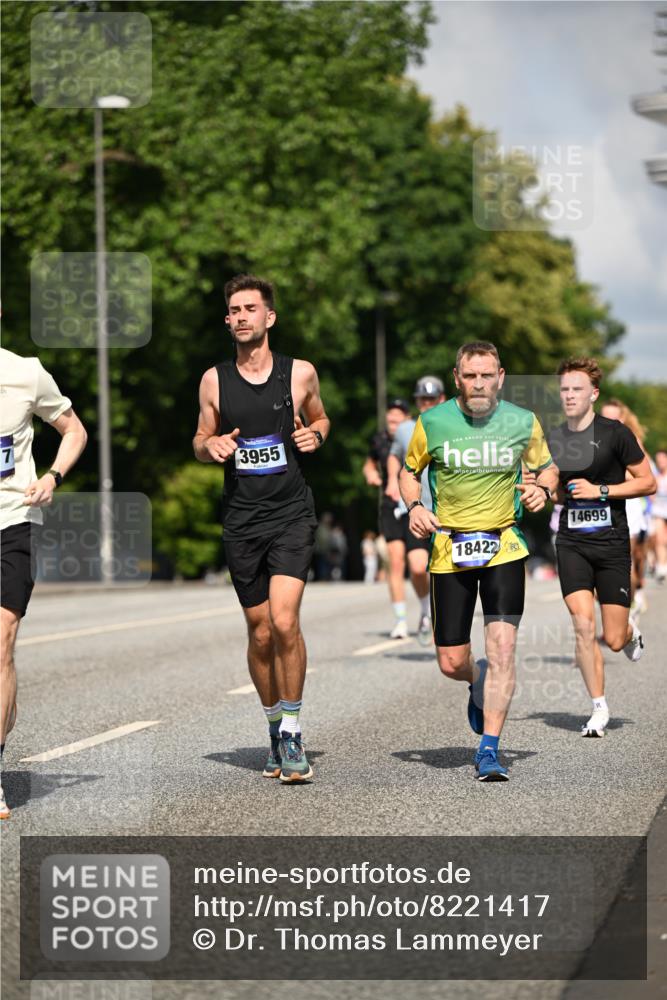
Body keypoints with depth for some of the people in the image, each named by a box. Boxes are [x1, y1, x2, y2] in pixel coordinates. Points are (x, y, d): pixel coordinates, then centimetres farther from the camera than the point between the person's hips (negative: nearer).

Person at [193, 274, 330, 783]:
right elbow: (201, 439, 16)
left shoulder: (300, 373, 1)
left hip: (291, 514, -2)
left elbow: (320, 417, 19)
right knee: (260, 633, 6)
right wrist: (209, 446, -8)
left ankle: (292, 734, -6)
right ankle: (275, 727, 25)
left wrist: (315, 434, -4)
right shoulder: (214, 380, 4)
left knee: (284, 621, -18)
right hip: (241, 519, 2)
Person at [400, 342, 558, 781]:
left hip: (505, 547, 0)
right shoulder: (433, 423, -3)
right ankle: (480, 685, 39)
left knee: (502, 648, -15)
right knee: (452, 664, 1)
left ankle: (489, 750, -7)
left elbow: (547, 466, 15)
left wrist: (543, 488, -7)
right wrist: (415, 506, -7)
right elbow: (410, 470, 12)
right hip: (449, 551, 0)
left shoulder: (523, 422, -1)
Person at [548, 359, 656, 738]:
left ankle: (630, 631, 38)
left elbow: (648, 482, -4)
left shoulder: (615, 433, -7)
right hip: (572, 543, 3)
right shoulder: (554, 439, 7)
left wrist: (600, 491, -13)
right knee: (583, 624, -14)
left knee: (614, 640, -1)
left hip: (612, 542, -3)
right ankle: (599, 708, -1)